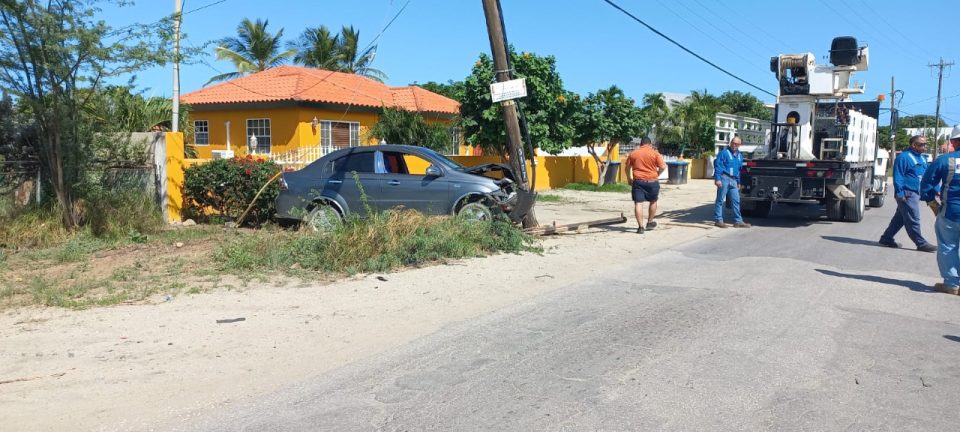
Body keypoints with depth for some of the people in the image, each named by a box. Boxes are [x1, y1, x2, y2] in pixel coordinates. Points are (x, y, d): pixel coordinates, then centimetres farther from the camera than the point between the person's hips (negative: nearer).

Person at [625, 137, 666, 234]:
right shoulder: (655, 153, -1)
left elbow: (627, 167, 12)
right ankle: (650, 223, 28)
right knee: (653, 202, 20)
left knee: (638, 203, -1)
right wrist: (657, 174, 8)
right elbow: (663, 166, -8)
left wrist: (629, 178, 24)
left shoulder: (633, 153, 7)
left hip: (638, 181, 1)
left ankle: (641, 227, -8)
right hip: (652, 181, -1)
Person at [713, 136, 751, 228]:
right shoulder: (724, 153, -4)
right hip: (724, 178, -7)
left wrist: (738, 182, 24)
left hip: (733, 180, 7)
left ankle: (738, 221, 9)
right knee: (720, 200, -2)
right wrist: (717, 179, -18)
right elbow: (717, 165, -10)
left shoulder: (740, 155, 19)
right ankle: (718, 220, 3)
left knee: (736, 201, 5)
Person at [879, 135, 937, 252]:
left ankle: (886, 239, 20)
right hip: (907, 194, -9)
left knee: (900, 218, 13)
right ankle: (921, 243, 2)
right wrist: (899, 193, -19)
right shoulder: (904, 157, -12)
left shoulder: (922, 158, 16)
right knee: (913, 220, -4)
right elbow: (898, 177, -15)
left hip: (915, 194, 9)